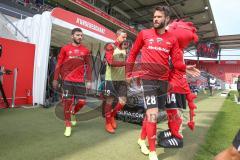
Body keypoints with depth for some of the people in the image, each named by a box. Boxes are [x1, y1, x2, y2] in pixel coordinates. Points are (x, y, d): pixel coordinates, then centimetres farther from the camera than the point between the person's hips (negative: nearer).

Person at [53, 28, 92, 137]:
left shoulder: (85, 50, 8)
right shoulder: (65, 48, 4)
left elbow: (88, 66, 9)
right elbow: (59, 64, 5)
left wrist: (89, 81, 3)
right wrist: (55, 79, 3)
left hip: (80, 81, 2)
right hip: (67, 80, -1)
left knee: (81, 101, 0)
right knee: (67, 101, 1)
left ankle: (73, 113, 34)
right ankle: (68, 125, 15)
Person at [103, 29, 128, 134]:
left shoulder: (124, 49, 15)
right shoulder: (110, 47, -5)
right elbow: (111, 62, -19)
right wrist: (126, 63, -26)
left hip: (122, 79, 6)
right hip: (111, 79, -6)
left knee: (123, 102, 5)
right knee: (109, 101, 5)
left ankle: (112, 115, 32)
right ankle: (107, 123, 22)